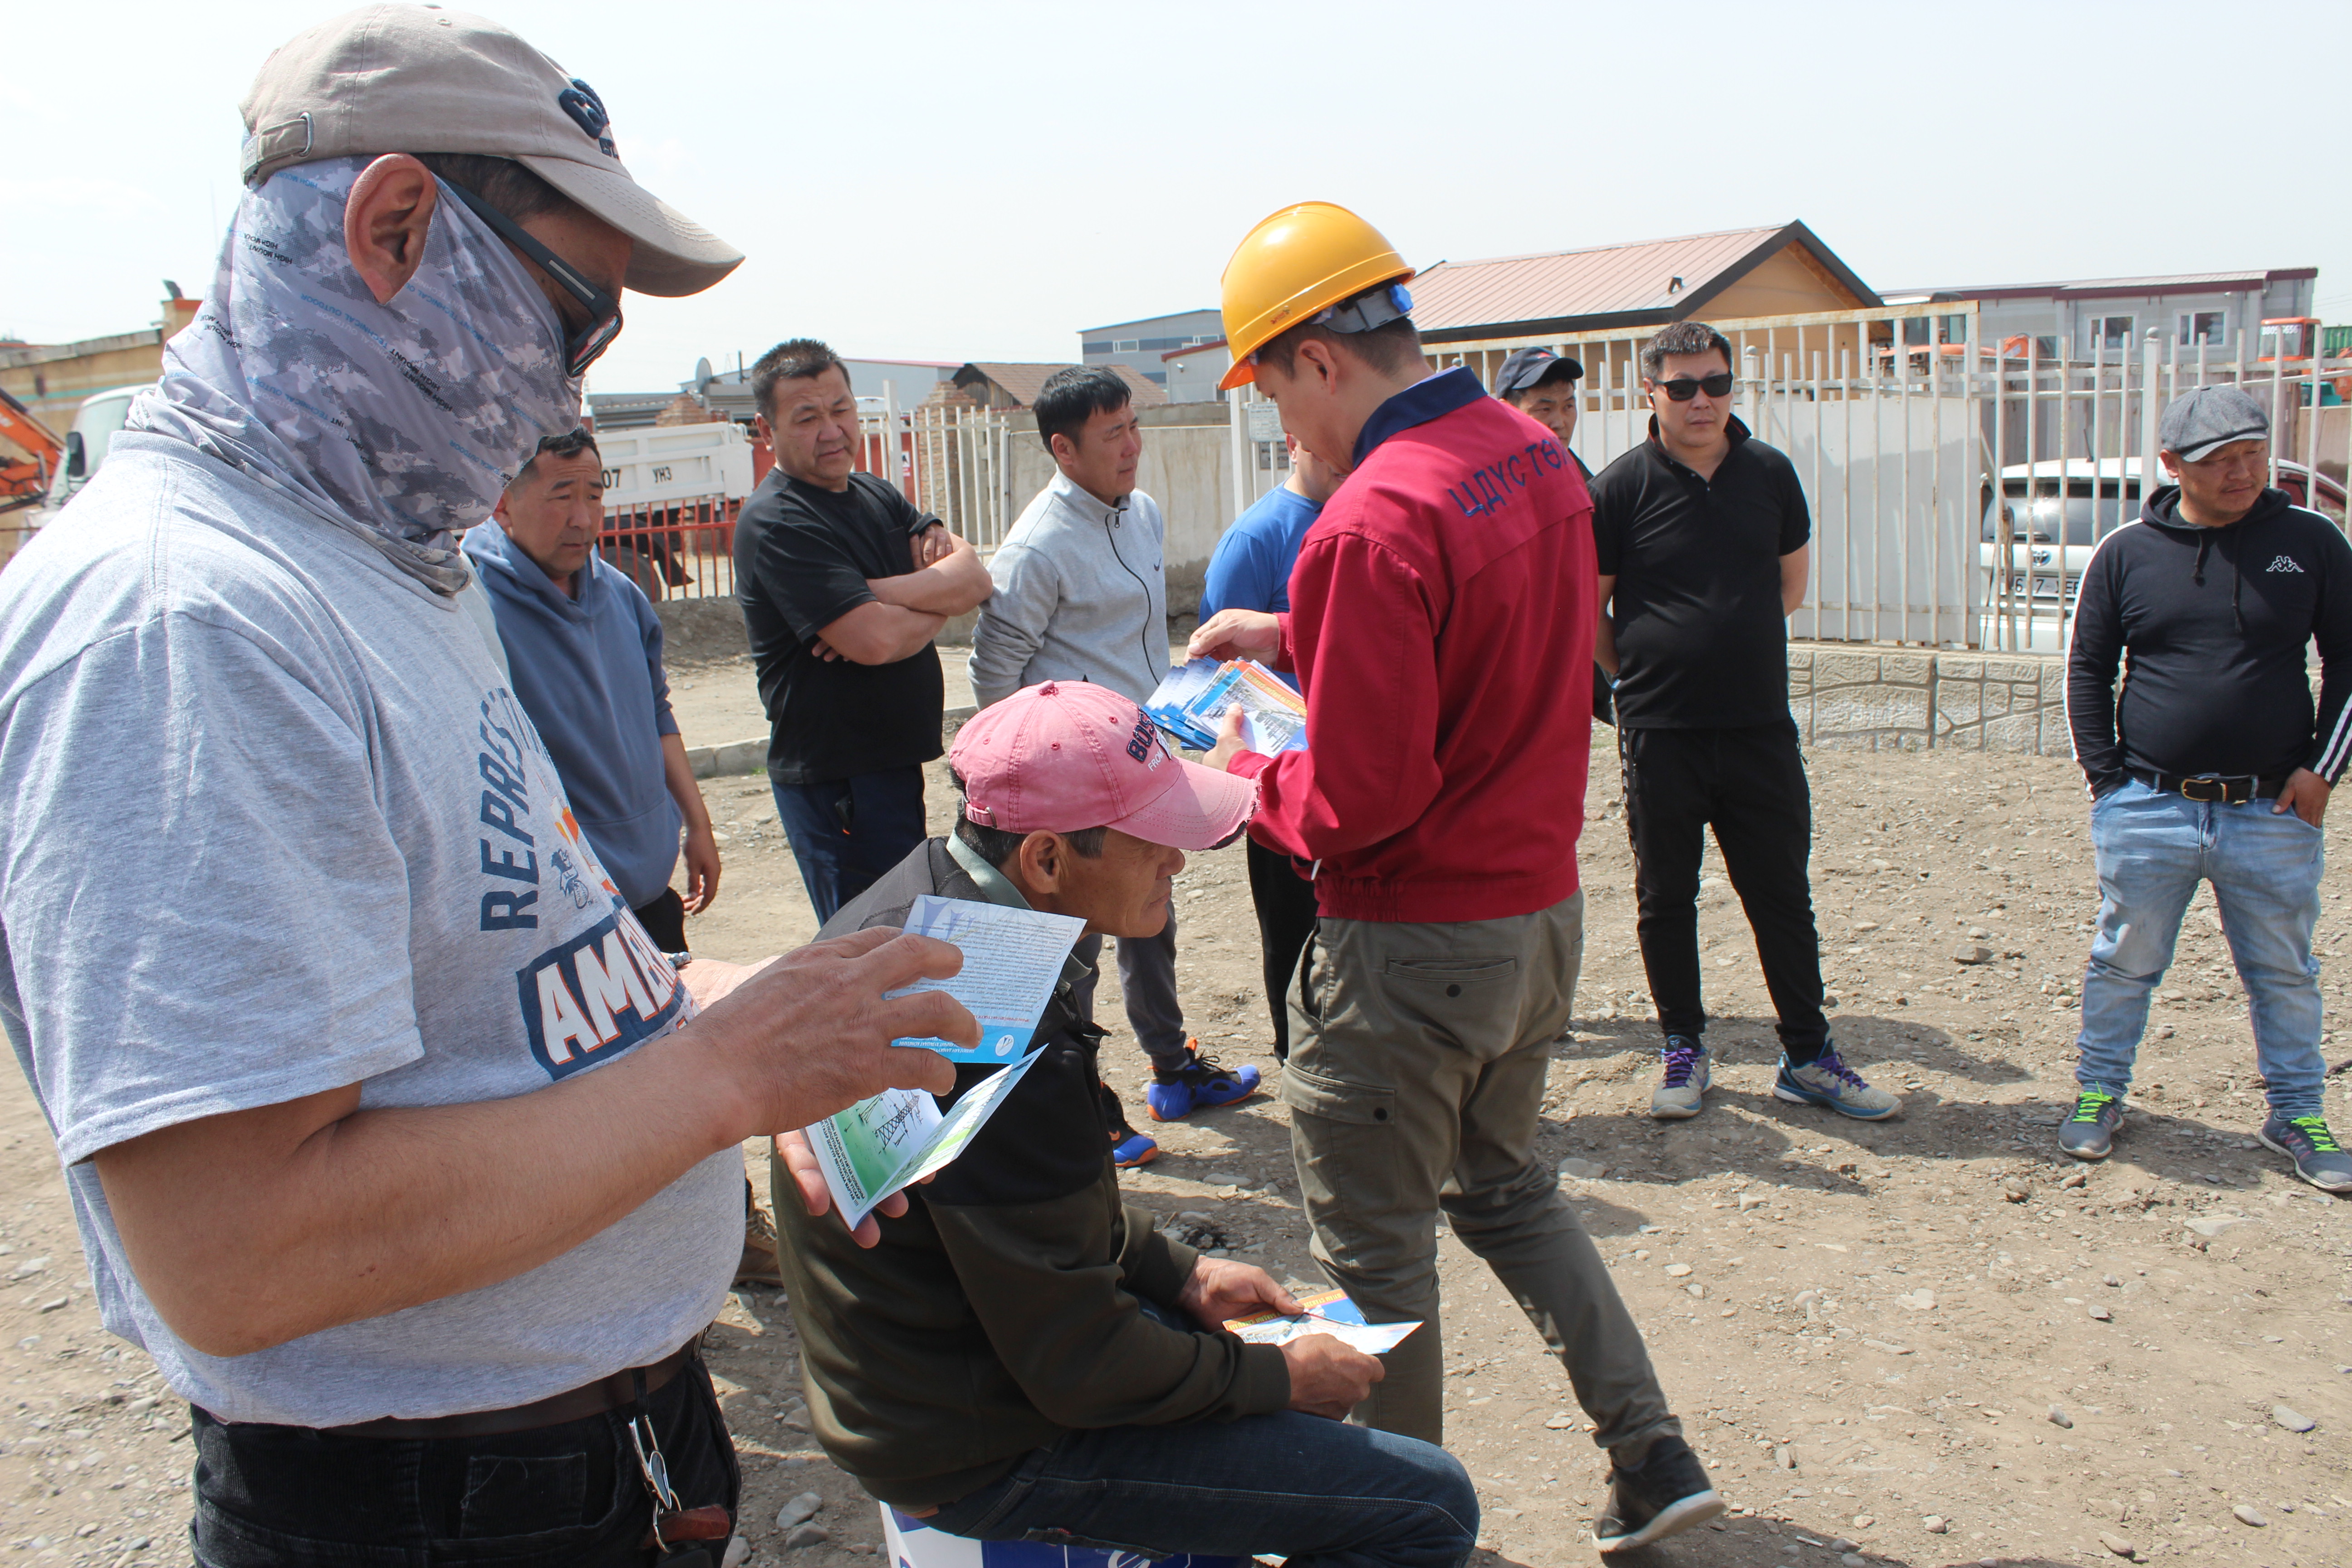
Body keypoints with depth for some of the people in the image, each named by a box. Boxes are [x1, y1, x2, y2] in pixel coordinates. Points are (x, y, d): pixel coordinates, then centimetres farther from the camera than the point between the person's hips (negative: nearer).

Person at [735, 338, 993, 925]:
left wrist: (880, 594, -18)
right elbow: (878, 640, -27)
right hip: (836, 779, -9)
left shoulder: (877, 495, 11)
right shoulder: (775, 523, -17)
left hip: (894, 760, 9)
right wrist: (938, 599, -6)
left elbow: (974, 577, -2)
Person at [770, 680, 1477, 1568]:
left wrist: (1181, 1274, 8)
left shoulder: (913, 897, -3)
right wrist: (1278, 1376, -9)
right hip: (982, 1452, -9)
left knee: (1314, 1366, 24)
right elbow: (1083, 1374, -24)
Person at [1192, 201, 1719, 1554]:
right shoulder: (1537, 455, 3)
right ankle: (1653, 1454, 32)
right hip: (1547, 908, 9)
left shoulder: (1373, 523, -25)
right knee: (1505, 1185, 27)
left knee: (1377, 1251, 12)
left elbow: (1361, 800, -24)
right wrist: (1293, 637, 16)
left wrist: (1243, 773, -5)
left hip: (1413, 946, -9)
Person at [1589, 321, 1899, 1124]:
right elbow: (1587, 608, 2)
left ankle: (1807, 1057, 21)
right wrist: (1642, 672, 4)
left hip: (1761, 727, 3)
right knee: (1666, 899, 8)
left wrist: (1727, 645, 13)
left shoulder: (1770, 473, 5)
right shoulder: (1621, 487, -6)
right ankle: (1683, 1050, 23)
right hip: (1660, 735, -3)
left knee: (1784, 897, 9)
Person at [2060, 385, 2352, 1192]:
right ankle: (2098, 1094, 24)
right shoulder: (2126, 552, 1)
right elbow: (2087, 670, 6)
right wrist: (2106, 779, 0)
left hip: (2274, 814, 1)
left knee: (2285, 974, 12)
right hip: (2148, 811, 0)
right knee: (2123, 963, 9)